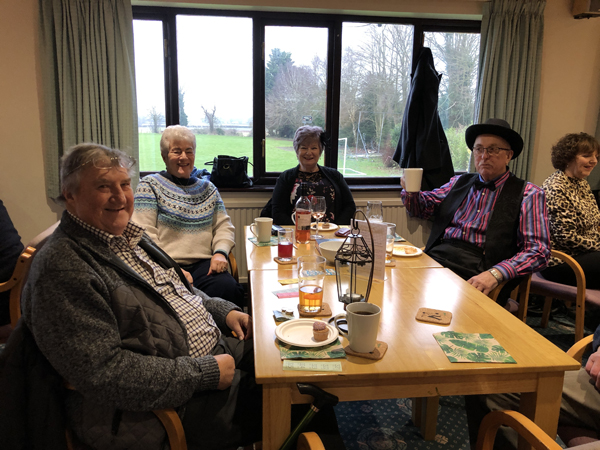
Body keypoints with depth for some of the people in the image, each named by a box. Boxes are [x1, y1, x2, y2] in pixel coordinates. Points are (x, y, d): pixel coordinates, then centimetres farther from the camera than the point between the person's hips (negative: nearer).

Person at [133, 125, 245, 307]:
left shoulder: (207, 188, 21)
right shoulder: (150, 185, 7)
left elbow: (224, 226, 17)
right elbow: (145, 235, -3)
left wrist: (220, 252, -5)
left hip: (204, 264, 4)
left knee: (229, 288, -29)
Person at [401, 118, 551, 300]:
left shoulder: (528, 194, 5)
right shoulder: (459, 182, 20)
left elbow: (538, 250, -4)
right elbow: (421, 207, 23)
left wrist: (495, 273, -21)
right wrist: (411, 190, -2)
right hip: (435, 260, 4)